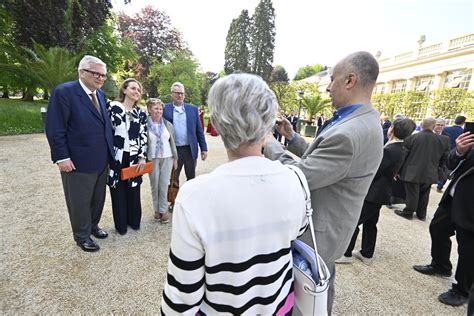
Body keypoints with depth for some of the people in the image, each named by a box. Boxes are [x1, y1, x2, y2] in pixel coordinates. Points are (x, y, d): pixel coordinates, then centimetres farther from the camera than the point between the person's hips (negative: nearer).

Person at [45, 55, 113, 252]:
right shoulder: (64, 92, -11)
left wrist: (109, 151, 8)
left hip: (101, 160, 6)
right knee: (80, 202, 11)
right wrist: (62, 157, -16)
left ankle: (93, 226, 40)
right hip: (78, 161, -6)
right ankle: (82, 236, 31)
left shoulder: (100, 94, 10)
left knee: (98, 198, 19)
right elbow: (55, 129, -14)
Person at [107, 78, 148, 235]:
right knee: (118, 191, 7)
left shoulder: (141, 113, 8)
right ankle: (121, 225, 23)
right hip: (116, 156, -2)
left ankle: (134, 221, 27)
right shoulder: (113, 106, -1)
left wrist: (142, 157, -3)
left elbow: (143, 136, 5)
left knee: (134, 191, 10)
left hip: (134, 157, 2)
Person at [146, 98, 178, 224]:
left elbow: (172, 141, 8)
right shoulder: (145, 125, -4)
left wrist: (175, 158, 7)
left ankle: (164, 210, 14)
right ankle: (157, 210, 23)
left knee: (164, 185, 3)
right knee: (154, 185, 8)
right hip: (152, 158, -1)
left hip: (167, 158, 2)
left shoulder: (168, 124, 5)